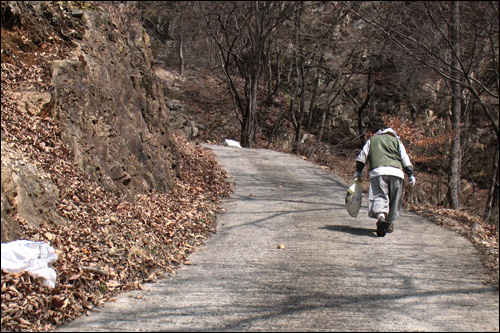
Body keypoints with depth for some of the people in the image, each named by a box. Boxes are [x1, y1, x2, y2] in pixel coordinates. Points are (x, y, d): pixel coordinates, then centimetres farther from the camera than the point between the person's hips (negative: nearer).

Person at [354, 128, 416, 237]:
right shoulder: (397, 141, 24)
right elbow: (405, 159, 15)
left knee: (379, 196, -12)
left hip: (377, 171, -1)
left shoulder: (372, 140, 25)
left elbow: (362, 156, 16)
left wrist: (358, 171, 17)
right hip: (396, 171, 1)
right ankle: (389, 223, 18)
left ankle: (381, 217, -38)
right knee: (394, 199, 13)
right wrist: (410, 174, 13)